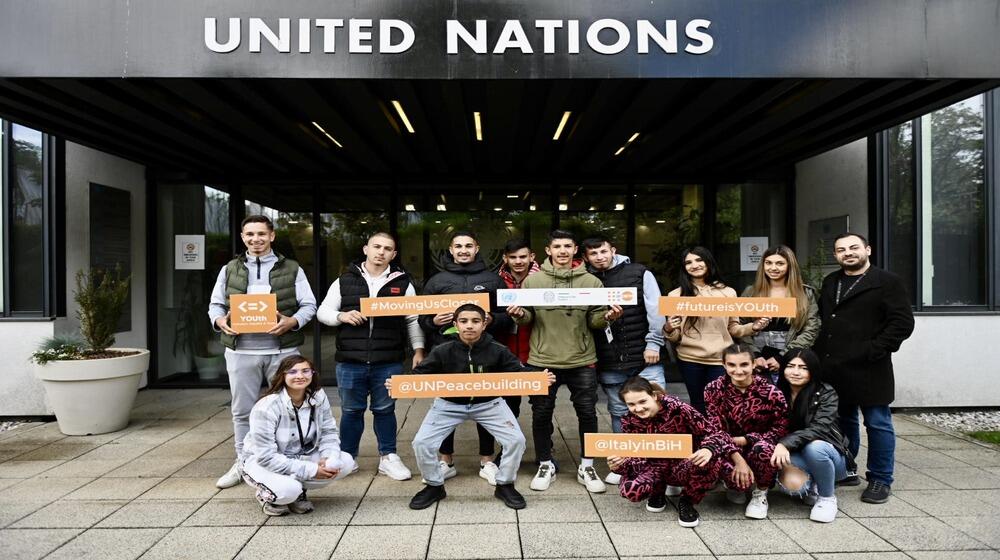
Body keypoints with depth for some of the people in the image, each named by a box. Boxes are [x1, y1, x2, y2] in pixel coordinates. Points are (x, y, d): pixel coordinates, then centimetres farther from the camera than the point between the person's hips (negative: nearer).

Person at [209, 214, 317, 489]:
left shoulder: (292, 269, 4)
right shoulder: (229, 270, 11)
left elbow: (309, 305, 2)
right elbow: (215, 304, 14)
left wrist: (293, 321, -17)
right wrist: (219, 320, -8)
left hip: (282, 350, -2)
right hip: (241, 350, 2)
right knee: (242, 410, 11)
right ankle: (243, 462, 26)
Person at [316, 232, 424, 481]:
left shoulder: (402, 283, 5)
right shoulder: (345, 280, 6)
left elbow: (413, 319, 6)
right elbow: (323, 311, 7)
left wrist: (418, 349, -3)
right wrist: (342, 316, -12)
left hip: (389, 362, 0)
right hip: (350, 361, 1)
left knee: (385, 410, 11)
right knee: (351, 411, 12)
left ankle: (388, 458, 25)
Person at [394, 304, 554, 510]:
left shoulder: (498, 351, -17)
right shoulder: (442, 351, -18)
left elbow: (519, 371, -15)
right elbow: (419, 374, -14)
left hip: (488, 403, 0)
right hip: (449, 404, 0)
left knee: (516, 440, -14)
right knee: (421, 443, -13)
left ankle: (505, 485, 12)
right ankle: (434, 486, 15)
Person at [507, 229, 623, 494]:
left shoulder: (591, 282, 1)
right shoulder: (532, 280, -1)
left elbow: (594, 321, 4)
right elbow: (527, 319, 4)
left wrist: (607, 317, -17)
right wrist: (519, 315, -18)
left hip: (582, 360, 1)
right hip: (542, 360, 0)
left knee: (587, 413, 9)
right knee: (542, 414, 9)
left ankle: (586, 466, 27)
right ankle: (545, 465, 28)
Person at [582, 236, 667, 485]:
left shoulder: (639, 273, 1)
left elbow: (655, 310, -3)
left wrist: (653, 343, -9)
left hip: (644, 357, -2)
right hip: (609, 363, 2)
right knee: (619, 413, 13)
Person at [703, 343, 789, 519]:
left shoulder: (770, 391, -18)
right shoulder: (714, 389, -13)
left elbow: (781, 429, -13)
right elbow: (716, 430, -14)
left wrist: (743, 440, -20)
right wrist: (739, 460, -27)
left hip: (760, 446, -1)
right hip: (729, 450, 1)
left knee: (763, 448, -36)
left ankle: (760, 494, -5)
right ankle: (736, 486, 9)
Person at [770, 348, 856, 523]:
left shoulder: (826, 393, -12)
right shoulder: (779, 394, -2)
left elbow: (819, 429, -26)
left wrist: (786, 443, -40)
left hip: (827, 455, -2)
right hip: (795, 456, 2)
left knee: (814, 446, -36)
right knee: (791, 483, -31)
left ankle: (827, 498, -8)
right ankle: (812, 487, 8)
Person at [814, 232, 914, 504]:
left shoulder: (888, 282, -4)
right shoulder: (830, 282, 16)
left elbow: (903, 322, -10)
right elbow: (821, 317, 20)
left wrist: (874, 351, -16)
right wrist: (820, 352, 7)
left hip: (867, 369, -6)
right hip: (832, 368, 6)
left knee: (878, 424, 3)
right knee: (843, 421, 16)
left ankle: (880, 480, 16)